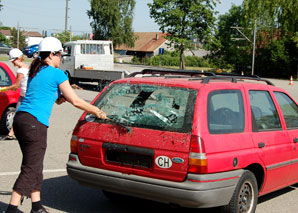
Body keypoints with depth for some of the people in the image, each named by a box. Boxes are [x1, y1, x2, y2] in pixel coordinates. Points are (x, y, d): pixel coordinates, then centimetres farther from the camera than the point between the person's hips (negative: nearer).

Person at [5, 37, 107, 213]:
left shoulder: (36, 73, 20)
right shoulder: (57, 74, -5)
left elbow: (58, 100, 25)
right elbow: (76, 101, -1)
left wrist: (65, 93, 8)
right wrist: (97, 111, 9)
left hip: (20, 119, 9)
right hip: (34, 124, -9)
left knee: (35, 166, 16)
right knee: (30, 169, -3)